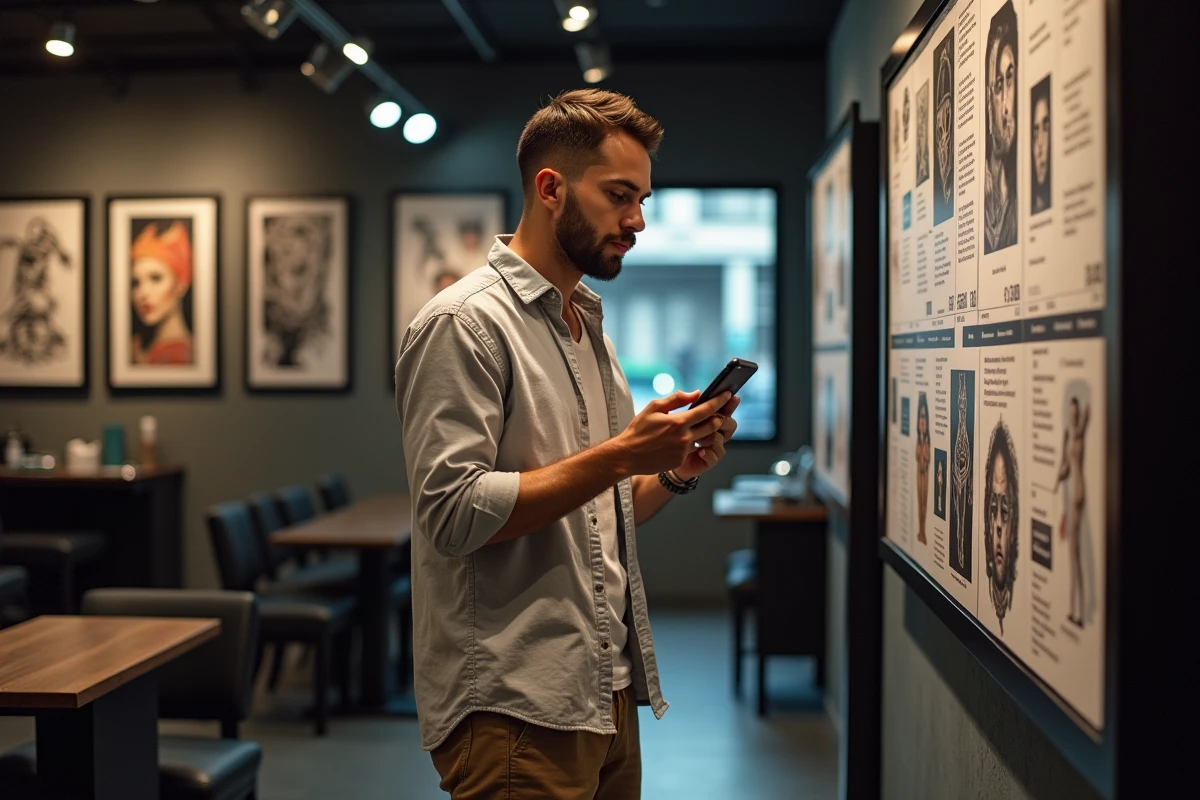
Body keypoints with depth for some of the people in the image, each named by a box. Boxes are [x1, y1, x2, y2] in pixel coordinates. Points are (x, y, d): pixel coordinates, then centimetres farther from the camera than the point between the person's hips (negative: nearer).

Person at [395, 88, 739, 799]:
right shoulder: (465, 322, -11)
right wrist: (620, 454, -21)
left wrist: (675, 471, 1)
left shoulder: (591, 328, 17)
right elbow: (455, 513, -21)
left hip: (609, 691, 9)